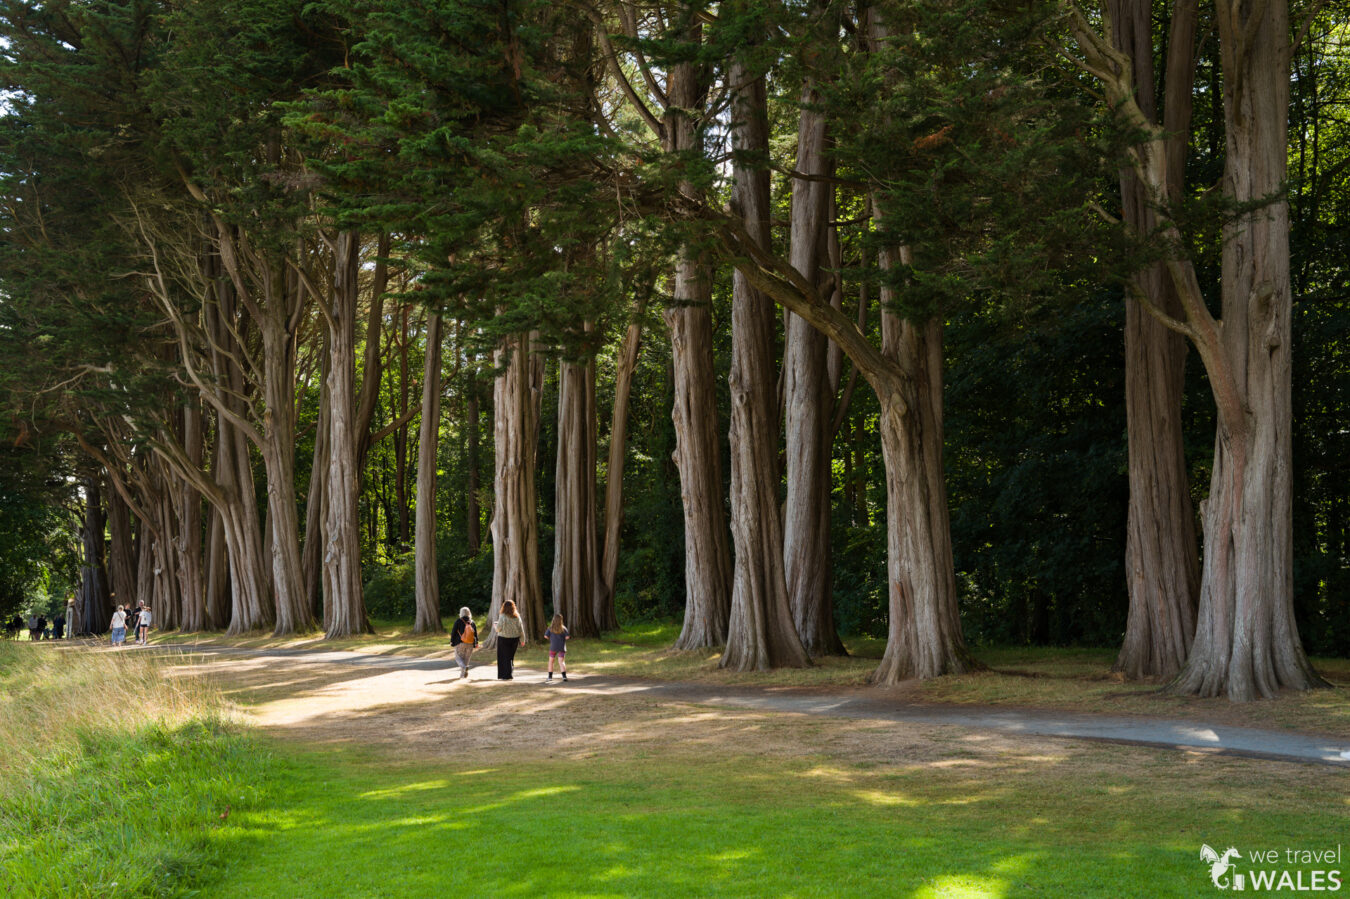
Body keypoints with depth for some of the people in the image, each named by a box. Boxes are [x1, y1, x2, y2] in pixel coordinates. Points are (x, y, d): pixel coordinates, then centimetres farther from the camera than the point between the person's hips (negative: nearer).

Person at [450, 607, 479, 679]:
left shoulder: (458, 621, -4)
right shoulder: (472, 622, 6)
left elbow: (453, 631, -5)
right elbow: (475, 633, 6)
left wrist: (451, 641, 4)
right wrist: (476, 643, 9)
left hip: (460, 643, -4)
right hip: (470, 644, 4)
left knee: (458, 657, 6)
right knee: (466, 658, 12)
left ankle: (464, 667, -21)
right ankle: (463, 673, 12)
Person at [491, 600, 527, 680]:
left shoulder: (503, 617, -14)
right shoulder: (517, 617, -1)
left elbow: (498, 628, -12)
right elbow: (521, 629, 4)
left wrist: (494, 624, 10)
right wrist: (523, 640, 12)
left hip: (504, 639, -4)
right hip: (515, 639, 4)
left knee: (504, 657, 5)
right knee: (511, 657, 17)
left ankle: (506, 675, 1)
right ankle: (511, 675, 17)